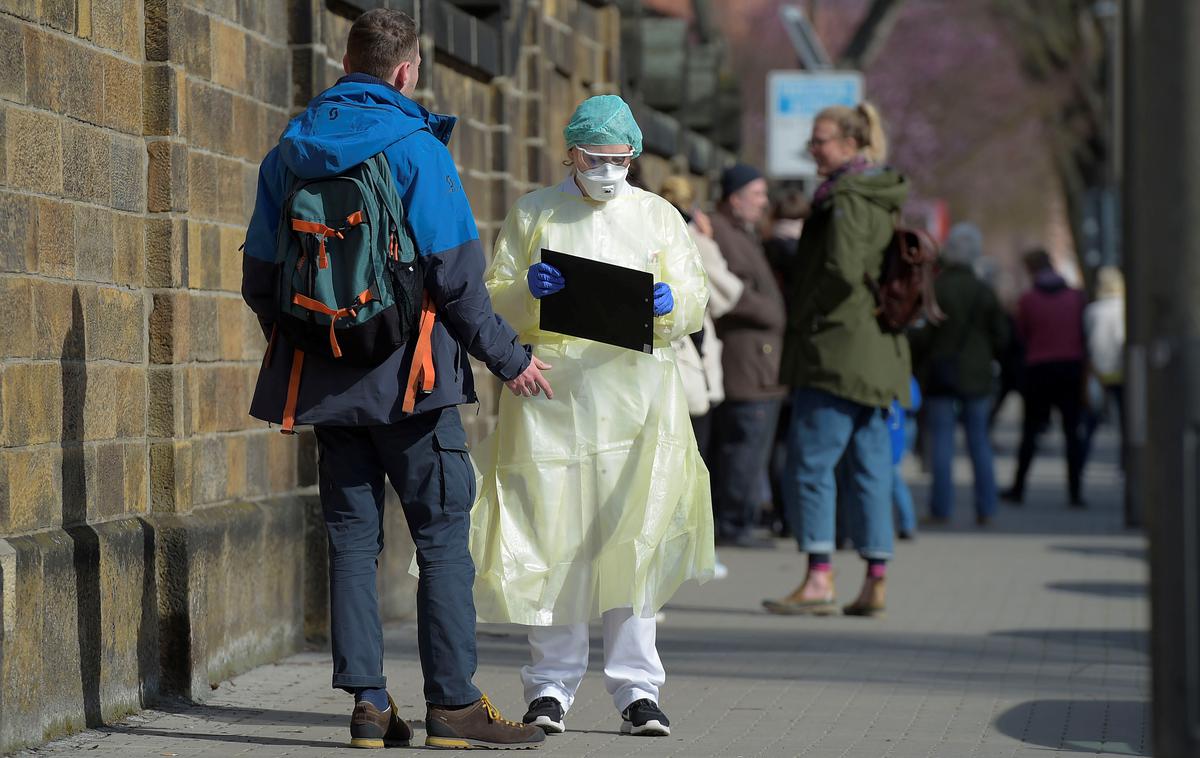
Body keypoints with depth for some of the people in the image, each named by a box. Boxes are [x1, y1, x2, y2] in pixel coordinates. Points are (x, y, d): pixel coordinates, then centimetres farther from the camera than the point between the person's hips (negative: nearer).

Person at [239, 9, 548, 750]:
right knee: (443, 533, 1)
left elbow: (260, 278, 10)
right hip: (408, 376, -5)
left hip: (326, 379, 5)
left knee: (353, 536, 9)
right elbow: (455, 273, -13)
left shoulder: (288, 154, 8)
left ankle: (368, 701, 6)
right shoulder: (416, 148, -9)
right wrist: (507, 356, -2)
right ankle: (453, 703, 0)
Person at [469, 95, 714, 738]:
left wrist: (670, 303, -13)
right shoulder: (532, 214, 11)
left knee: (634, 537, -7)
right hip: (550, 394, 0)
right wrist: (524, 291, -14)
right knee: (551, 537, -3)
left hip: (635, 391, 0)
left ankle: (636, 686, -2)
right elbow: (492, 301, 7)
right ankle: (551, 683, 7)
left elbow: (696, 304, 10)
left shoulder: (658, 216, 14)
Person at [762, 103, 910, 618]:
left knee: (810, 462, -6)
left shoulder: (847, 199, -12)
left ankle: (819, 577, -9)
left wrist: (803, 320, -10)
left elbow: (842, 272, -22)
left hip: (836, 353, -9)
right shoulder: (882, 201, 17)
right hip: (879, 352, 9)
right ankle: (875, 581, 7)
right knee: (870, 467, 8)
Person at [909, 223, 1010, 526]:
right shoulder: (984, 292, 2)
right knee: (979, 439, 8)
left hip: (940, 375, -3)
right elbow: (1001, 338, 5)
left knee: (941, 439, -1)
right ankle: (985, 509, 6)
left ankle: (941, 508, -4)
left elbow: (921, 335, -12)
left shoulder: (933, 290, -10)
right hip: (976, 376, 3)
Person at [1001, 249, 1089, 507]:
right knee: (1072, 432, 3)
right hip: (1072, 367, 1)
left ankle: (1018, 489, 12)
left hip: (1039, 368, -1)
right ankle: (1075, 492, -1)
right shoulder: (1077, 297, 0)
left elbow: (1022, 336, 3)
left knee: (1030, 431, 8)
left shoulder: (1028, 300, -6)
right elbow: (1087, 333, 4)